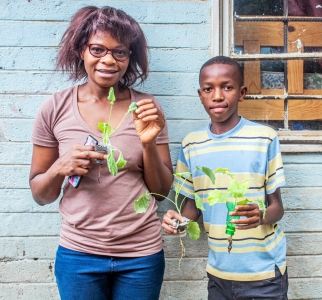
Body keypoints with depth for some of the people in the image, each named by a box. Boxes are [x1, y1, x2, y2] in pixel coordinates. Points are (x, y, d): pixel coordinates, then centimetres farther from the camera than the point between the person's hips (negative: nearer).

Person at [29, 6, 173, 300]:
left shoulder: (147, 108, -5)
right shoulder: (55, 109, -5)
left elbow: (162, 190, -1)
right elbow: (40, 195, 2)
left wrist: (148, 143, -16)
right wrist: (60, 167, -18)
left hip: (142, 255, 1)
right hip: (78, 255, 0)